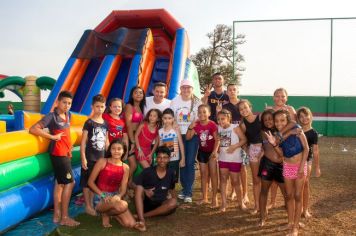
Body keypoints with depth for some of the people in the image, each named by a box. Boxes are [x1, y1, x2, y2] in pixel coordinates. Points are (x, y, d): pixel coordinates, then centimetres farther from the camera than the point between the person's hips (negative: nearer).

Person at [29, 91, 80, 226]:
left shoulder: (68, 115, 9)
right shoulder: (51, 117, -14)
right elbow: (33, 129, -22)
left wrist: (70, 147, 9)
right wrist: (53, 137, -19)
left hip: (65, 153, 8)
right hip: (58, 153, -8)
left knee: (60, 183, 12)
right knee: (69, 182, -9)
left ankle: (57, 215, 20)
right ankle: (64, 217, -1)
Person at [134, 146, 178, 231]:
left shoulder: (170, 173, 1)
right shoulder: (147, 172, -9)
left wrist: (175, 201, 5)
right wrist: (144, 191, -24)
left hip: (160, 205, 2)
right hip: (145, 203, -2)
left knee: (173, 203, -29)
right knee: (139, 188, -30)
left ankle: (144, 215, -26)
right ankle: (141, 219, -43)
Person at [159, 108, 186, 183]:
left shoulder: (176, 130, -6)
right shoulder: (160, 131, 1)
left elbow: (181, 145, -4)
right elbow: (160, 146, 6)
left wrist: (183, 158, -6)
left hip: (174, 159, -2)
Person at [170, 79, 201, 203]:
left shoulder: (197, 102, -4)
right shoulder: (175, 101, 1)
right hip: (179, 135, 2)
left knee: (190, 163, -5)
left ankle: (188, 192, 3)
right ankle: (184, 188, 23)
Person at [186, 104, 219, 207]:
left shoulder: (212, 124, -17)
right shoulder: (196, 125, -6)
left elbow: (217, 139, -18)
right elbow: (188, 138, -6)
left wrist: (215, 151, -30)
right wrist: (190, 127, -20)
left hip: (211, 151, -4)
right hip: (202, 152, 5)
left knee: (213, 174, -4)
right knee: (204, 174, 11)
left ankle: (214, 198, 6)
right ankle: (204, 198, 21)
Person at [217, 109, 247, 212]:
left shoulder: (235, 127, -12)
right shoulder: (219, 128, 1)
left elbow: (244, 139, -12)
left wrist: (234, 146, -23)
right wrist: (218, 147, -2)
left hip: (235, 159, -4)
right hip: (222, 158, 5)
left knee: (235, 181, 6)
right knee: (223, 180, 7)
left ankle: (241, 202, 25)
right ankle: (223, 203, 16)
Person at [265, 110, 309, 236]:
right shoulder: (278, 136, -3)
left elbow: (306, 148, -11)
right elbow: (281, 154, 0)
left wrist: (302, 166, -14)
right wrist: (274, 144, -18)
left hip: (299, 166, -4)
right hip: (287, 167, 4)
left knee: (298, 196, 4)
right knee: (289, 196, 13)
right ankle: (290, 222, 27)